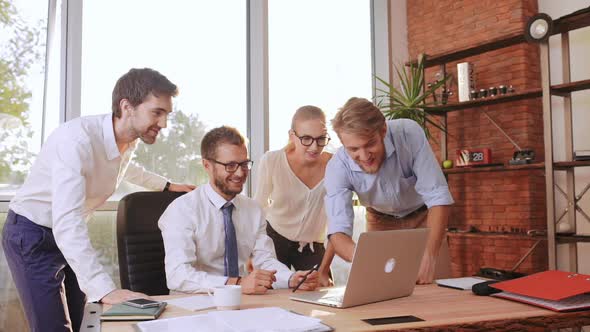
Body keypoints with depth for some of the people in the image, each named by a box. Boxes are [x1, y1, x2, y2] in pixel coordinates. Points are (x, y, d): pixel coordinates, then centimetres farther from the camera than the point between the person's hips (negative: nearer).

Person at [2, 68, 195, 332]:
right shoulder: (77, 138, -32)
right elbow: (66, 223, -40)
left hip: (71, 235, 8)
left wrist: (167, 185, 23)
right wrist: (105, 290, -46)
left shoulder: (129, 140, -5)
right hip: (31, 235, -8)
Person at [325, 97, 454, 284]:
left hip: (424, 214, 0)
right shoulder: (337, 167, -30)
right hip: (381, 220, 1)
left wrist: (429, 258, -43)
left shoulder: (409, 133, -34)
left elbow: (438, 197, -32)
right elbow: (338, 231, -35)